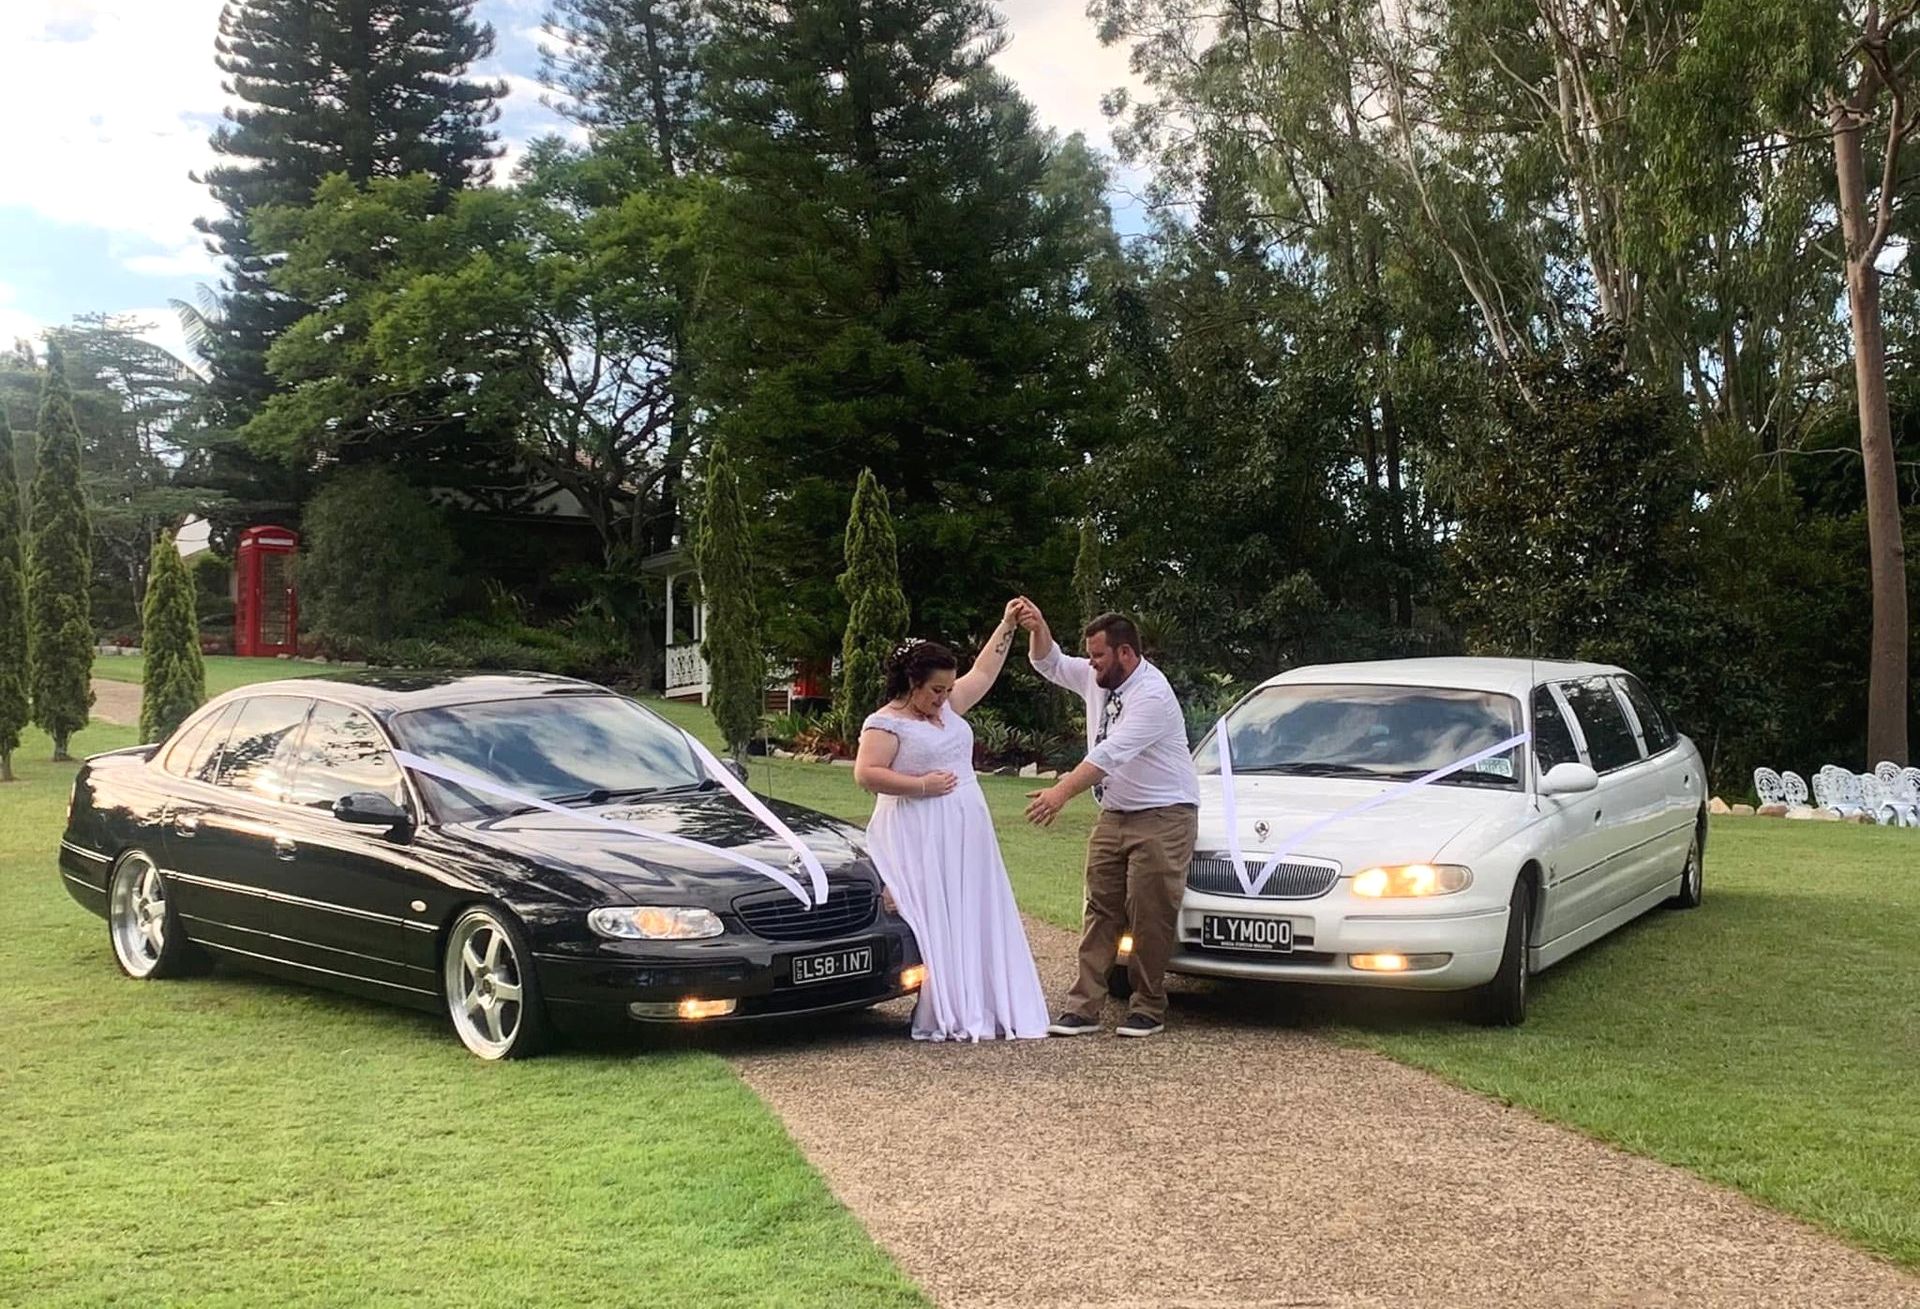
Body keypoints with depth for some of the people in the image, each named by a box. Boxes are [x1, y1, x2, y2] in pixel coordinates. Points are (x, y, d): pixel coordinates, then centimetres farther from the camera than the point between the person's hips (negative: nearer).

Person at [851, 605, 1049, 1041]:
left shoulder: (947, 707, 16)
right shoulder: (885, 723, -7)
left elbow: (984, 672, 24)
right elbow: (866, 774, -16)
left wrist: (1007, 625, 20)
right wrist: (922, 785, -16)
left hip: (967, 835, 8)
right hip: (919, 839, -8)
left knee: (975, 919, 6)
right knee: (933, 924, -10)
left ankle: (981, 1010, 9)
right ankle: (938, 1018, -7)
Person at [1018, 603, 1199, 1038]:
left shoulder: (1151, 695, -21)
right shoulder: (1097, 678, 6)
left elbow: (1110, 754, -29)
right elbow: (1050, 665, 20)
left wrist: (1062, 792, -34)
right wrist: (1038, 629, -1)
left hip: (1162, 817, -8)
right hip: (1113, 815, 8)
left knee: (1150, 916, -5)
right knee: (1100, 911, 3)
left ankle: (1147, 1010, 6)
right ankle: (1084, 1007, 3)